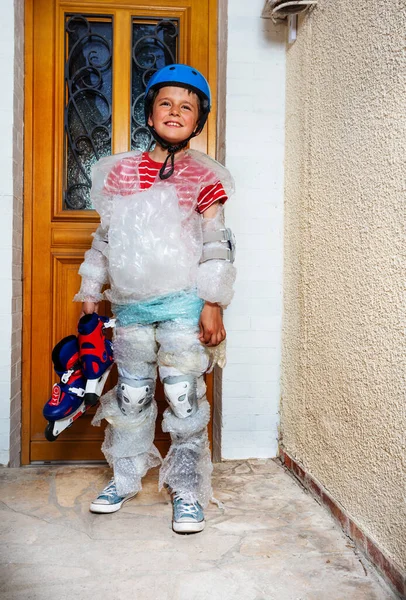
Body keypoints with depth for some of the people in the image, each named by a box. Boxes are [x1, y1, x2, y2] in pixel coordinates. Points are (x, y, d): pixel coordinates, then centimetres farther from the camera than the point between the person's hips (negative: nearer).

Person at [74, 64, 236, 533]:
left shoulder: (203, 177, 0)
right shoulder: (121, 171, 10)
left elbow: (215, 247, -3)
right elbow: (105, 238, 14)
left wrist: (213, 305, -9)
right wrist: (91, 292, 13)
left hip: (183, 301, -3)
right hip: (130, 302, 4)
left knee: (184, 395, 0)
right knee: (132, 393, 14)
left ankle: (187, 490, 17)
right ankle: (125, 477, 32)